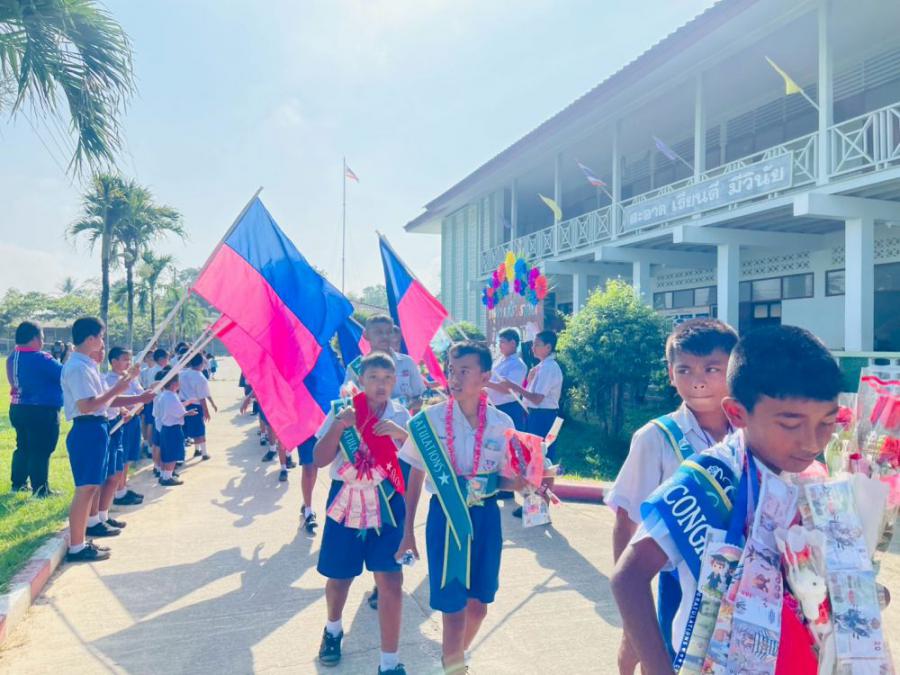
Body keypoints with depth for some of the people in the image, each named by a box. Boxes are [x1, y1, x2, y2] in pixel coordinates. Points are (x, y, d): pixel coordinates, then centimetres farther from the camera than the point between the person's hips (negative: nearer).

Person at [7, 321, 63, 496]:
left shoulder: (13, 357, 7)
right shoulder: (40, 358, -20)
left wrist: (56, 356, 12)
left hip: (18, 408, 9)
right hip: (42, 411, -9)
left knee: (23, 446, 21)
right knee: (41, 450, -1)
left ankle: (18, 483, 30)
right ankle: (40, 489, 4)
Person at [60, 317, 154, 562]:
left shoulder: (87, 366, 15)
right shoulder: (77, 367, -15)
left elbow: (104, 399, 20)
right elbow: (87, 406, -24)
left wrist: (137, 399, 14)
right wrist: (117, 389, -17)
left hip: (95, 429, 10)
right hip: (87, 431, -10)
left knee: (91, 487, 14)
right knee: (85, 489, -5)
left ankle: (80, 542, 23)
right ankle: (75, 548, 2)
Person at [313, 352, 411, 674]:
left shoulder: (401, 415, 1)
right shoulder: (342, 411, -3)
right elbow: (320, 460, -9)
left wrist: (401, 433, -19)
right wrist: (338, 426, -22)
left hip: (386, 500, 0)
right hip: (346, 500, 0)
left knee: (391, 579, -6)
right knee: (339, 576, 14)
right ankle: (333, 630, 47)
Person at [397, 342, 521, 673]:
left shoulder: (501, 424, -5)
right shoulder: (430, 419, -7)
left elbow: (503, 479, 4)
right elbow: (415, 476, 1)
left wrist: (523, 481, -19)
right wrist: (408, 529, 3)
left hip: (485, 517, 2)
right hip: (445, 516, -2)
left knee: (478, 603, 14)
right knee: (452, 605, -1)